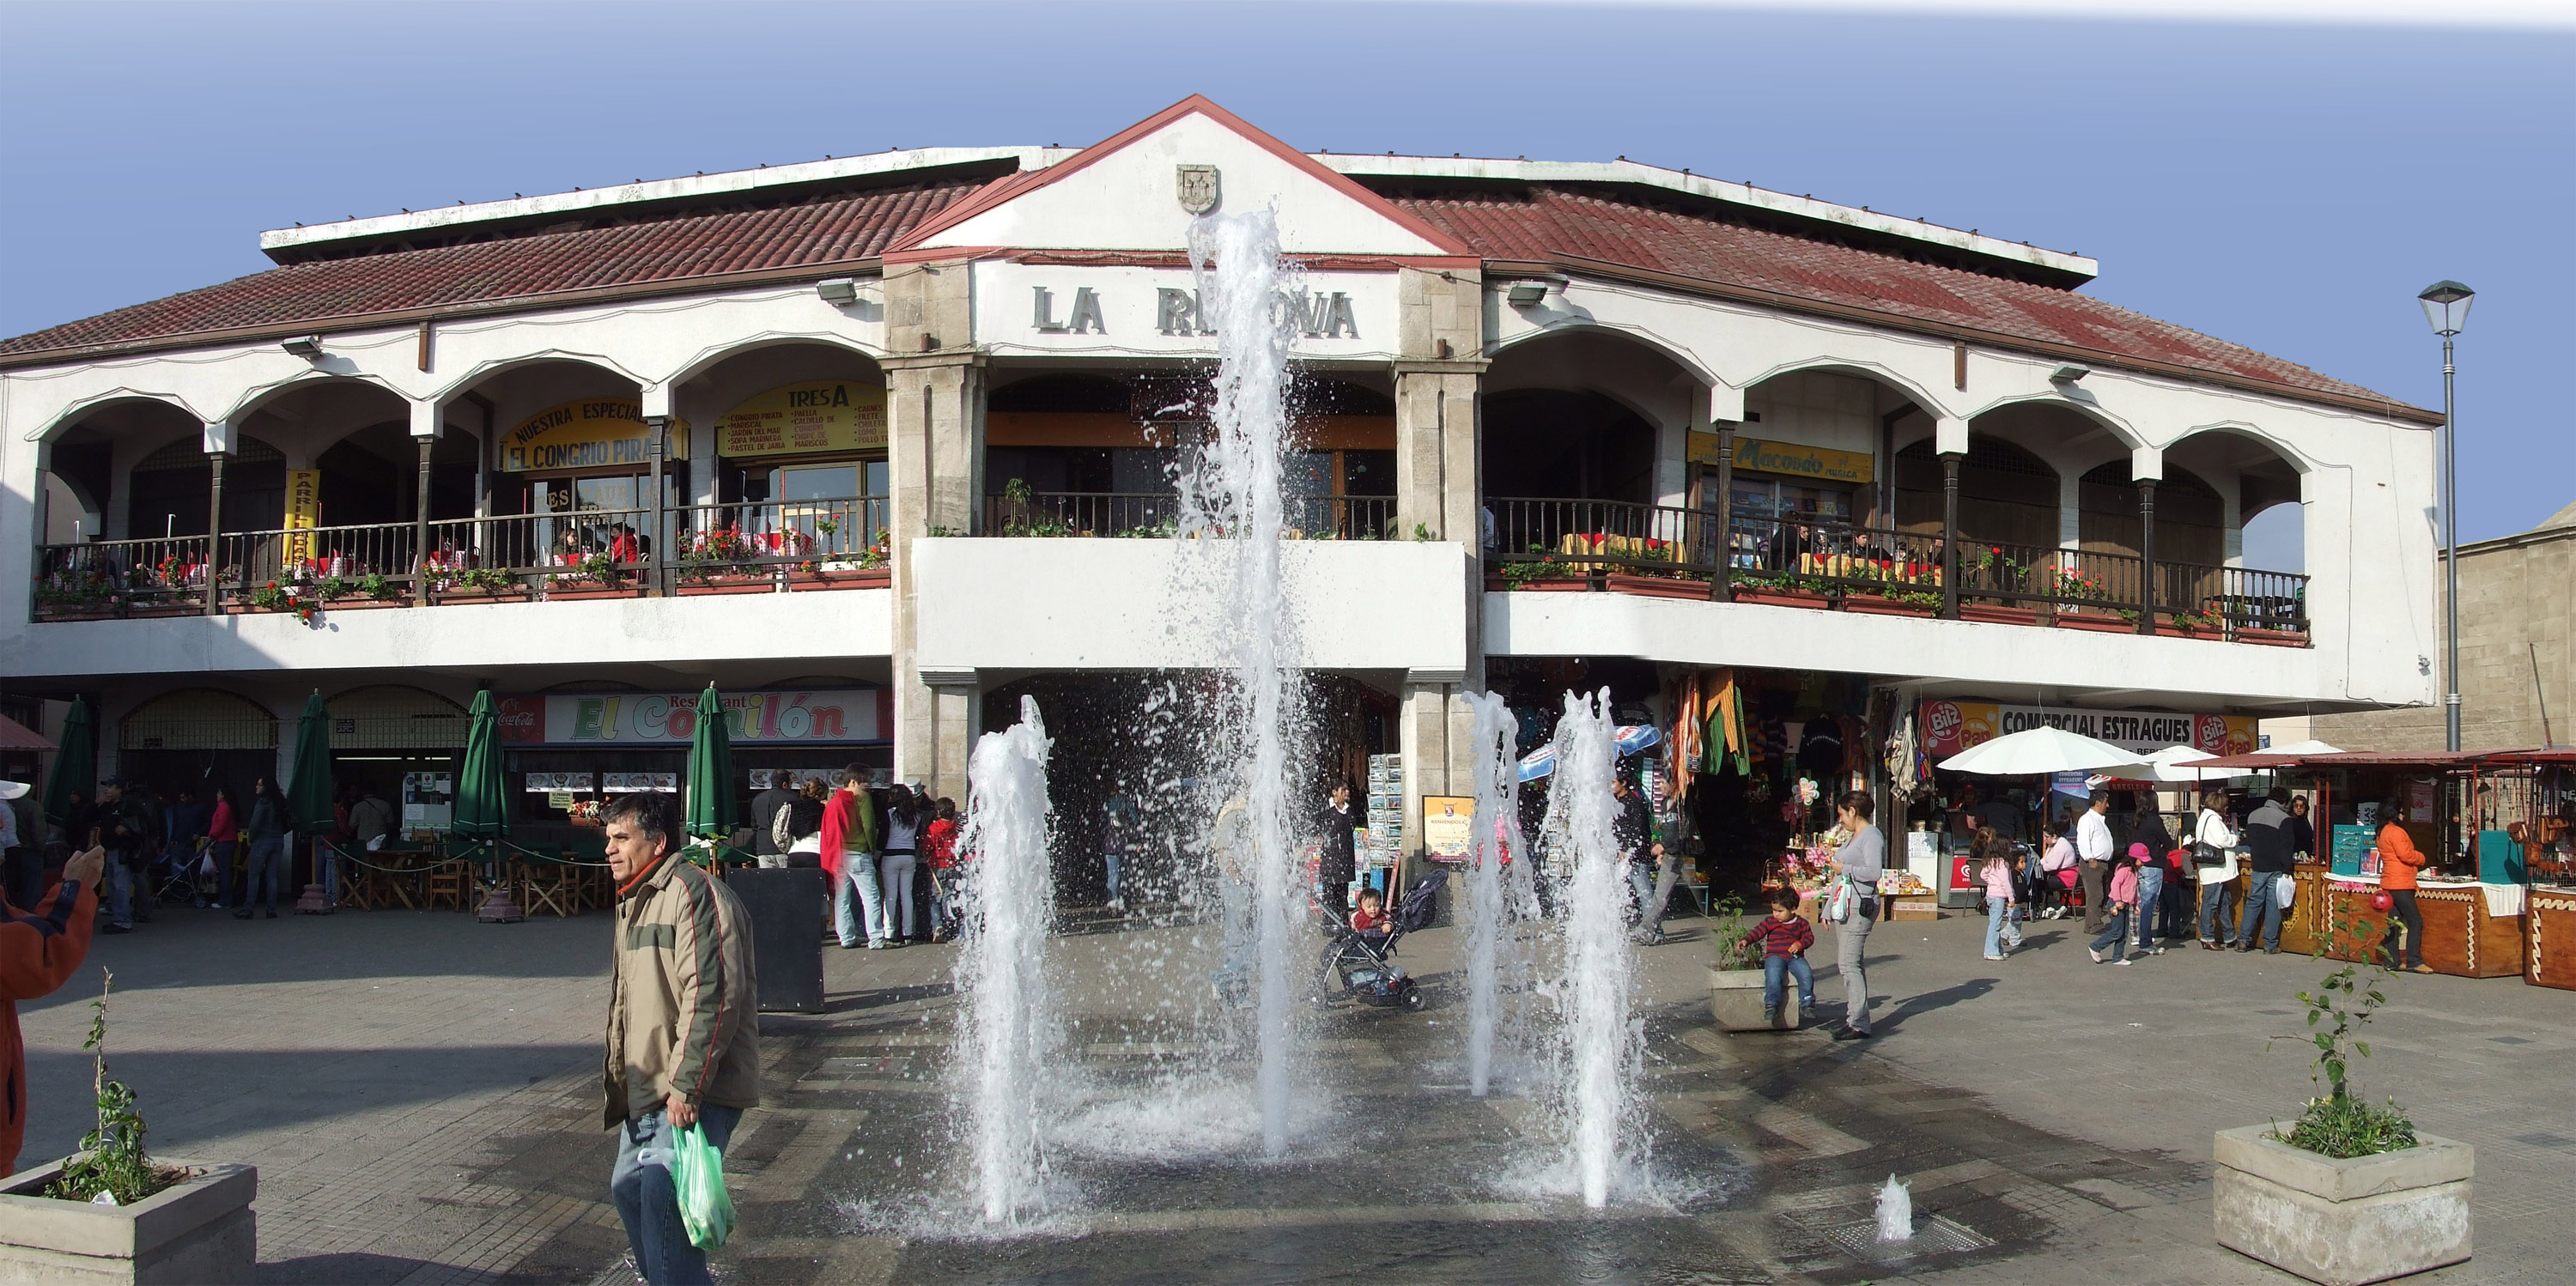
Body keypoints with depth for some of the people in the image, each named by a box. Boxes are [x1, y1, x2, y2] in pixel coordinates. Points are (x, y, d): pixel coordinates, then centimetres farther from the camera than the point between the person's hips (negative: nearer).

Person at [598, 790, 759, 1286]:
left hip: (692, 1094, -11)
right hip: (648, 1091, 11)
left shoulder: (691, 892, -16)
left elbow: (711, 995, -25)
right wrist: (617, 1075, 26)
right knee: (628, 1188, 18)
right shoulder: (635, 901, 19)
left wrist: (686, 1086, -26)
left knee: (664, 1201, -18)